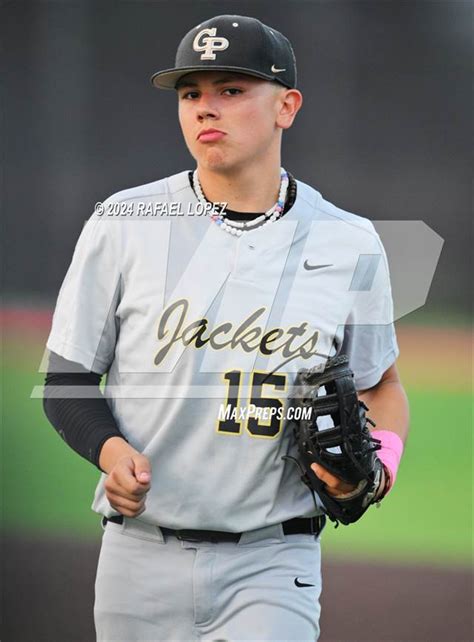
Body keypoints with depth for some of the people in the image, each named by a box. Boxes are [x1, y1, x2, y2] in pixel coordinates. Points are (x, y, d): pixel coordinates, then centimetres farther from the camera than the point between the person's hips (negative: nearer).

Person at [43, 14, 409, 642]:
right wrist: (111, 450, -18)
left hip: (271, 566, -1)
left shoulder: (349, 243, 2)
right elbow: (67, 382, 3)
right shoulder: (123, 226, -1)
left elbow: (381, 386, 15)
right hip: (141, 559, 1)